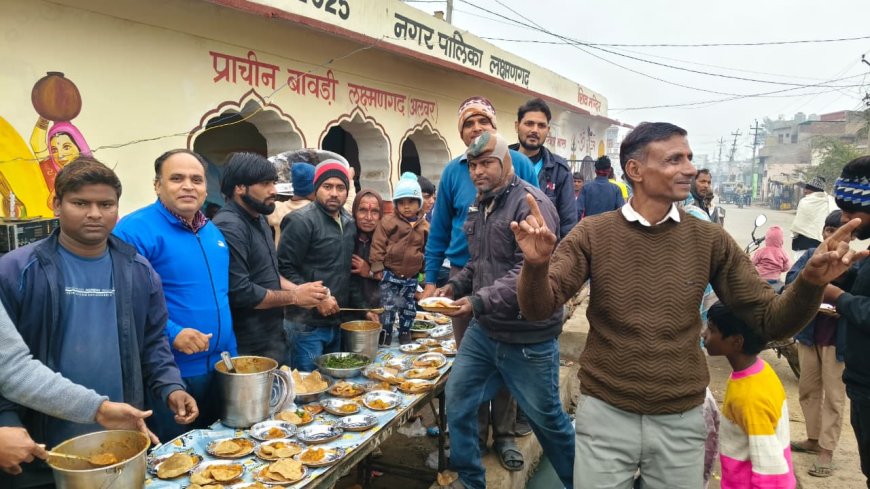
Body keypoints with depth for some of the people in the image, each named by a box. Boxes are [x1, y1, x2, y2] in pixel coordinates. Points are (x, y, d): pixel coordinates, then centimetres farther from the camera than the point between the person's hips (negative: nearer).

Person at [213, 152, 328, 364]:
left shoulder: (258, 220, 11)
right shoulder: (229, 227, -21)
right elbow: (240, 292, -26)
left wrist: (298, 289, 2)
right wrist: (294, 296, -15)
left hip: (275, 339, 9)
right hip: (250, 349, -9)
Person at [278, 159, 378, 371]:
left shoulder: (349, 223, 11)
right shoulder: (301, 221, -12)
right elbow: (284, 270, -17)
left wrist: (362, 308, 14)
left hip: (336, 323, 8)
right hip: (307, 325, -7)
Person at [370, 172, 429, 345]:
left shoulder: (424, 226, 4)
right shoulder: (388, 221, -7)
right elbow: (378, 246, -7)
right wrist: (377, 268, -10)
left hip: (411, 277, 3)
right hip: (390, 274, -3)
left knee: (409, 308, 14)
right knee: (388, 306, 0)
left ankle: (405, 334, 31)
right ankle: (386, 334, 16)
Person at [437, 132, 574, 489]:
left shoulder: (531, 203, -17)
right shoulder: (480, 206, 10)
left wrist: (480, 301, -31)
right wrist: (456, 285, 3)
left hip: (527, 337, -7)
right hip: (483, 330, 8)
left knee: (547, 418, 10)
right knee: (457, 401, 11)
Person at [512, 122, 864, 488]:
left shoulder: (711, 241, -2)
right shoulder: (592, 234, -7)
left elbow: (771, 321, -1)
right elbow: (538, 309, -12)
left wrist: (810, 281, -21)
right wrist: (536, 265, -33)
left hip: (682, 420, 2)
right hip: (604, 413, -1)